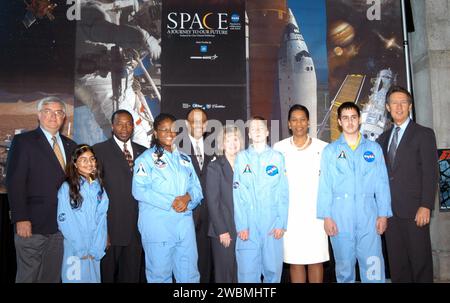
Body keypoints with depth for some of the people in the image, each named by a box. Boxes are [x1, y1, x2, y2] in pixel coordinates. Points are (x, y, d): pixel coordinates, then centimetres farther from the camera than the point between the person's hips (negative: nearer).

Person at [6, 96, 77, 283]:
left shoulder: (70, 146, 13)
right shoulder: (23, 141, -3)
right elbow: (15, 183, -9)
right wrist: (20, 219, -15)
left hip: (61, 226, 5)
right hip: (32, 225, -4)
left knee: (53, 277, 12)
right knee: (27, 276, 5)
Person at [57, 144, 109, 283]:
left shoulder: (99, 188, 5)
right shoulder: (66, 188, -8)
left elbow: (102, 219, 0)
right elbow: (64, 221, -9)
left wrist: (96, 249, -8)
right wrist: (80, 249, -10)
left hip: (95, 251, 3)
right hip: (74, 250, -3)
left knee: (93, 278, 13)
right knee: (75, 278, 7)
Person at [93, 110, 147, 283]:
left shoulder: (143, 152, 12)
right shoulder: (99, 150, 0)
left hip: (136, 226, 3)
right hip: (111, 227, -3)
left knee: (132, 275, 12)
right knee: (107, 274, 8)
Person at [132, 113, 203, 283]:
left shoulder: (184, 158, 17)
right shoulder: (146, 158, 0)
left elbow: (196, 187, 13)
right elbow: (139, 190, -12)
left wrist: (187, 197, -11)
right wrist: (171, 202, -17)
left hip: (185, 224, 5)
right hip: (157, 226, -4)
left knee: (189, 274, 9)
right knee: (159, 274, 5)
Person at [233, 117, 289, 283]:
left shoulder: (277, 157, 6)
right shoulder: (242, 157, 5)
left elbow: (283, 193, 3)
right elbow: (238, 194, 1)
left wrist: (281, 223, -6)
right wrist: (241, 225, -7)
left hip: (272, 224, 1)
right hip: (249, 224, 0)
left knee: (273, 268, 6)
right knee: (247, 270, 1)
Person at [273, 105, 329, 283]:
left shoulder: (323, 148, 1)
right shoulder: (279, 148, 2)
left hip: (315, 213, 0)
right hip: (290, 214, 1)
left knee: (316, 260, 4)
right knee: (295, 261, 6)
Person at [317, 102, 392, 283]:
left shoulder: (374, 149, 10)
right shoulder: (330, 151, 7)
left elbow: (382, 184, 6)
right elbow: (325, 186, 3)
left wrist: (383, 214, -1)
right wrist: (326, 216, -4)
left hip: (368, 214, 0)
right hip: (340, 216, 0)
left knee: (373, 264, -1)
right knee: (344, 264, 7)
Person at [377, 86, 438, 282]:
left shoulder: (424, 134, 0)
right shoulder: (383, 138, 15)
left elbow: (430, 173, -7)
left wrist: (425, 206, -14)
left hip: (414, 210, -4)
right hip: (390, 210, 5)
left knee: (420, 261, 3)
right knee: (396, 263, 11)